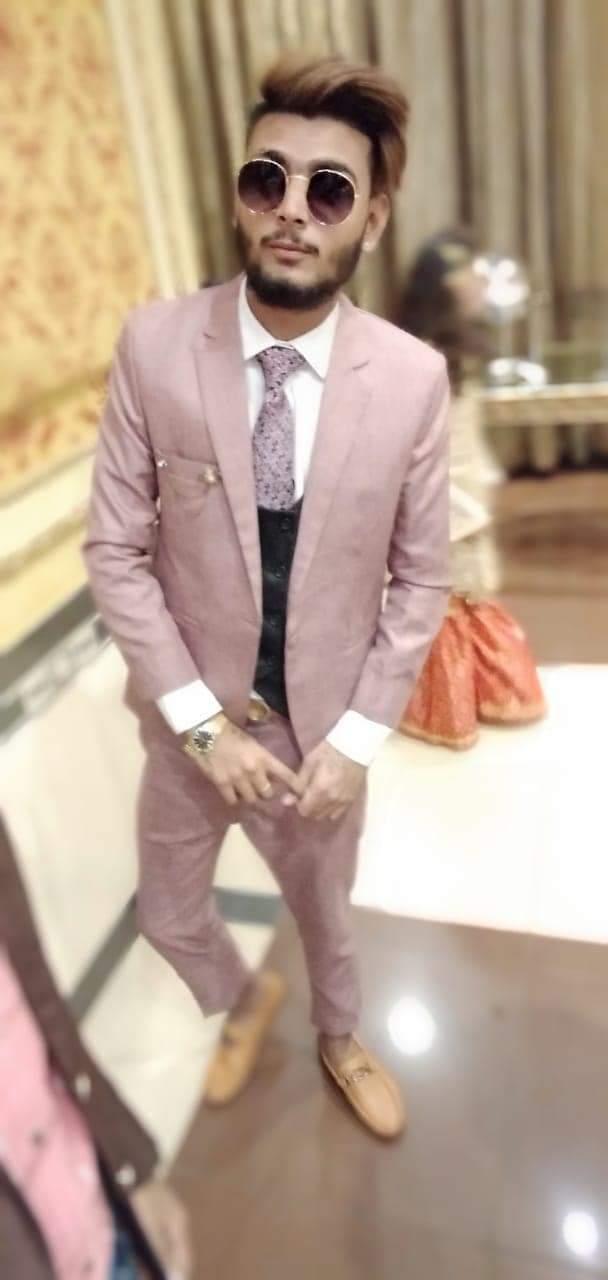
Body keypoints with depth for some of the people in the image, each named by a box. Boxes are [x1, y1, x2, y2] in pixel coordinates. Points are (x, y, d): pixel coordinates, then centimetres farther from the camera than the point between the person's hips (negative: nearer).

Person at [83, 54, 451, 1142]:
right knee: (170, 917, 23)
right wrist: (206, 724, -15)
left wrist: (356, 736, -11)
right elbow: (116, 553, -12)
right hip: (193, 721, 1)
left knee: (325, 915, 25)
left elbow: (421, 579, -7)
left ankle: (339, 1041, 61)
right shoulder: (154, 345, -16)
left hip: (325, 727, 0)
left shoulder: (414, 377, -16)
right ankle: (245, 1003, 59)